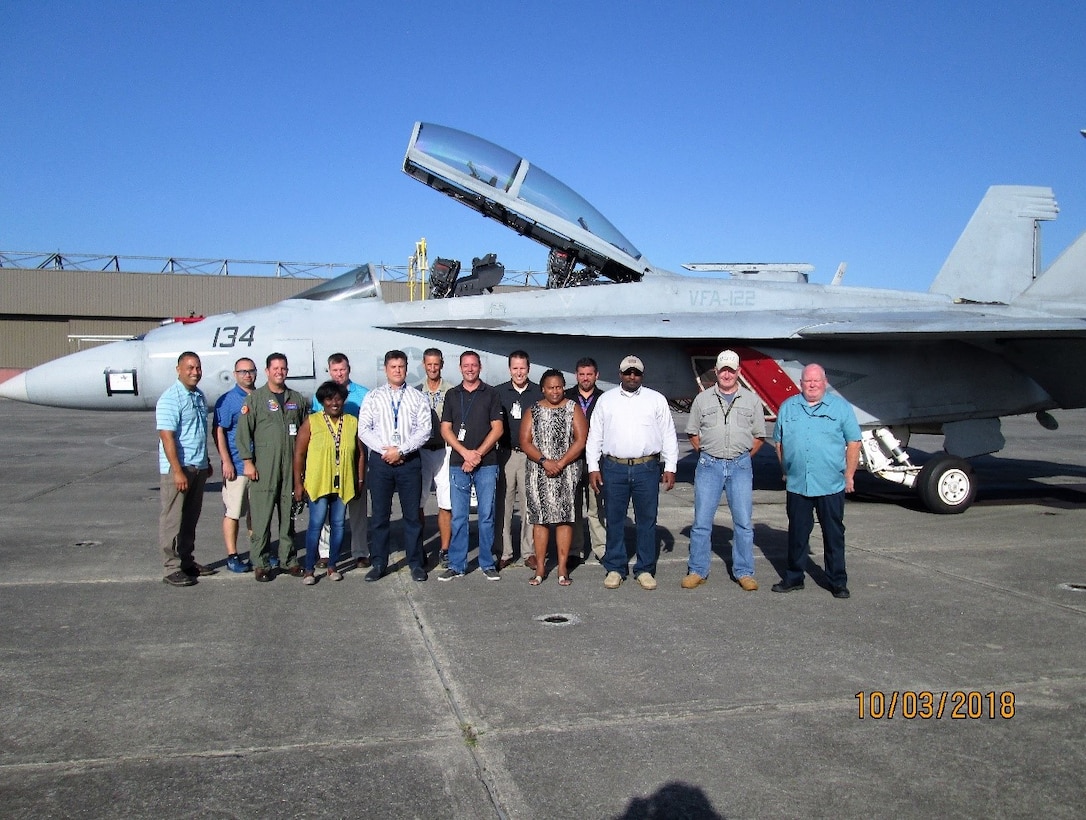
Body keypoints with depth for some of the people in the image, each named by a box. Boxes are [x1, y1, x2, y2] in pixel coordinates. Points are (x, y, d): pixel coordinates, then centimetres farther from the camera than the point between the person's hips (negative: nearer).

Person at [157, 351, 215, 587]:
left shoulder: (200, 396, 13)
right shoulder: (170, 399, -12)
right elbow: (166, 437, -18)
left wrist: (206, 462, 22)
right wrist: (178, 471, -22)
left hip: (198, 467, 8)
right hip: (177, 469, -8)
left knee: (191, 519, 14)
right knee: (173, 520, -1)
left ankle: (187, 562, 24)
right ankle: (173, 568, 4)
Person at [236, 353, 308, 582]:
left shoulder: (297, 399, 12)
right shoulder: (255, 398, 2)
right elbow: (244, 432, -1)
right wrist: (248, 462, -8)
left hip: (292, 467, 3)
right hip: (264, 468, -3)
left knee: (289, 515, 9)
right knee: (262, 516, -2)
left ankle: (288, 560, 19)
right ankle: (261, 563, 7)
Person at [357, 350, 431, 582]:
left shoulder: (417, 397, 5)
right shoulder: (373, 397, 7)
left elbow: (424, 430, -4)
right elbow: (363, 429, -1)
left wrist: (401, 450, -13)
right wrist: (385, 450, -12)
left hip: (409, 461, 0)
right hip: (380, 460, 1)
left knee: (412, 514, 4)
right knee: (379, 515, 6)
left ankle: (415, 563, 14)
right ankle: (378, 563, 17)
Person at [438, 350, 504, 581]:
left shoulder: (491, 394, 5)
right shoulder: (452, 395, 11)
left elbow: (497, 429, 0)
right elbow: (445, 430, 5)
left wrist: (478, 454, -9)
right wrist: (466, 453, -8)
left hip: (487, 464, -1)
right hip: (458, 464, 1)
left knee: (487, 516, 3)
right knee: (458, 517, 3)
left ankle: (487, 564, 12)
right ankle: (456, 565, 11)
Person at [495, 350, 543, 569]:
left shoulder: (539, 393, 4)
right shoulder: (498, 392, 6)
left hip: (530, 455, 0)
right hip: (505, 454, 1)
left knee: (529, 505, 4)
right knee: (503, 504, 1)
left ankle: (529, 553, 13)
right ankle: (504, 553, 10)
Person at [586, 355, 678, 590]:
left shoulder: (656, 400, 8)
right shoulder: (605, 399, 9)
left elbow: (668, 436, 7)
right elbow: (594, 436, 8)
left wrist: (670, 467, 1)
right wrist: (593, 468, 2)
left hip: (647, 468, 0)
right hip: (613, 467, 1)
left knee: (647, 521, 5)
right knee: (614, 520, 6)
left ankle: (645, 569, 16)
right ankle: (615, 568, 17)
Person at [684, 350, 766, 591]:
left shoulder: (752, 401, 7)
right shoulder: (703, 399, 6)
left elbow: (759, 436, 11)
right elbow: (692, 433, 12)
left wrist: (744, 457, 4)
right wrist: (706, 455, 4)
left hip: (740, 466, 0)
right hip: (709, 465, 0)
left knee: (743, 522, 3)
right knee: (701, 521, 1)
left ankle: (744, 572, 14)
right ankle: (697, 571, 10)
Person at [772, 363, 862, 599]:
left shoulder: (841, 407, 3)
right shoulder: (788, 407, 10)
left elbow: (853, 443, 2)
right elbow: (779, 442, 14)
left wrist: (849, 475, -1)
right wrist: (787, 470, 8)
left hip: (831, 485, -2)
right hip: (797, 485, 2)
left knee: (834, 534, 6)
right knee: (797, 534, 10)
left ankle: (838, 581, 16)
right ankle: (793, 577, 21)